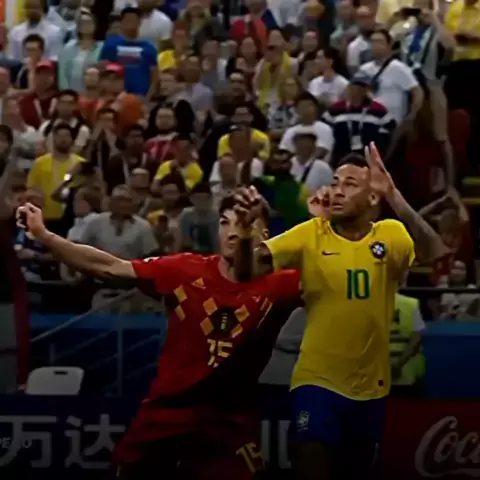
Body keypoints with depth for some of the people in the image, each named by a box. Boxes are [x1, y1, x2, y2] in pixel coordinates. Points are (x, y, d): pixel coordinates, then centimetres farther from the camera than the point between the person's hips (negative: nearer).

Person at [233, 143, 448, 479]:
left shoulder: (391, 236, -5)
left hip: (370, 386, 2)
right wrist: (247, 228, -32)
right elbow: (248, 271, -11)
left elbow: (435, 256, -25)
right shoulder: (310, 235, -5)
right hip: (318, 381, -2)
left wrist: (394, 197, -35)